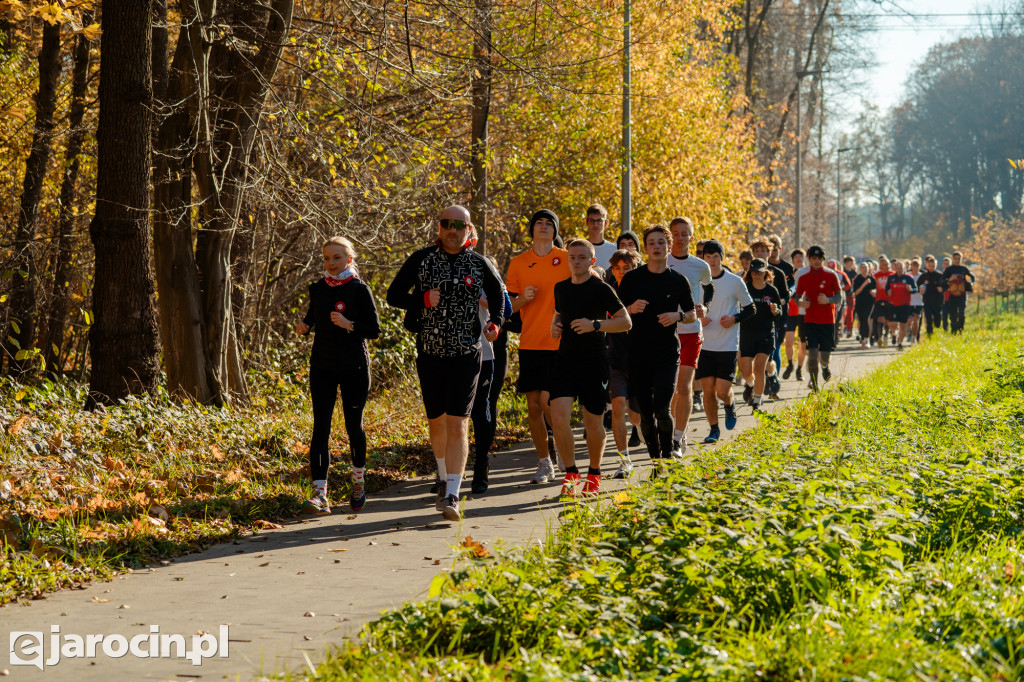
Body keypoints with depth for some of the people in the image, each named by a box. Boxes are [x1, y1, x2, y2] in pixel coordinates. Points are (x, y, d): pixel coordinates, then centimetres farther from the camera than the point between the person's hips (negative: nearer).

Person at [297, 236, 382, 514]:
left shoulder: (359, 290, -6)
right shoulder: (318, 289, 6)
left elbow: (375, 329, -7)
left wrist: (349, 325, -22)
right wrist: (304, 327, -3)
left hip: (354, 368, -3)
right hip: (322, 366, 3)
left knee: (353, 426, 8)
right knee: (320, 427, -8)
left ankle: (358, 479, 34)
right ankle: (320, 494, -13)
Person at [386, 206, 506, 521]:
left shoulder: (479, 265, 1)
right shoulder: (421, 260, 0)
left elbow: (499, 294, 18)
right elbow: (393, 295, 3)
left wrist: (495, 322, -2)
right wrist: (423, 300, -16)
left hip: (466, 355, -2)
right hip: (430, 353, 2)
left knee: (457, 425, -11)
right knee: (436, 422, 14)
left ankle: (452, 496, -13)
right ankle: (444, 479, 37)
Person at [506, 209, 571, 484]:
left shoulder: (567, 259, 1)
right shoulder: (518, 263, 7)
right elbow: (507, 306, 9)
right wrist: (522, 299, -11)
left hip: (559, 344, -3)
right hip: (530, 344, 3)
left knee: (547, 402, -12)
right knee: (533, 405, 4)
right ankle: (544, 464, 15)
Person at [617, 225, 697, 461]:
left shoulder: (678, 281, 5)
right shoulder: (632, 278, 4)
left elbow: (693, 314, 13)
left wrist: (678, 316, -8)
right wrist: (631, 309, -13)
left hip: (667, 354, -1)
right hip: (638, 353, 1)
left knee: (662, 409, -13)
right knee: (645, 412, 5)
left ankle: (667, 455, 5)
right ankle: (654, 457, 19)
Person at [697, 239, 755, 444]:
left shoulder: (735, 282, -2)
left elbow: (750, 308, 6)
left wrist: (735, 318, -12)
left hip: (728, 346, -2)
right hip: (705, 345, 2)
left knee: (722, 390, -8)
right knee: (708, 390, -1)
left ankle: (729, 406, 27)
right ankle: (714, 429, 16)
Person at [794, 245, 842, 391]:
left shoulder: (831, 276, 0)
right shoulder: (803, 278, 3)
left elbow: (839, 297, 2)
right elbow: (798, 297, 11)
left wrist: (828, 300, -18)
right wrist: (801, 302, -12)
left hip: (828, 320, 0)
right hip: (810, 320, 0)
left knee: (825, 355, 4)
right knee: (812, 353, -11)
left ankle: (825, 367, 39)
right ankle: (814, 383, 0)